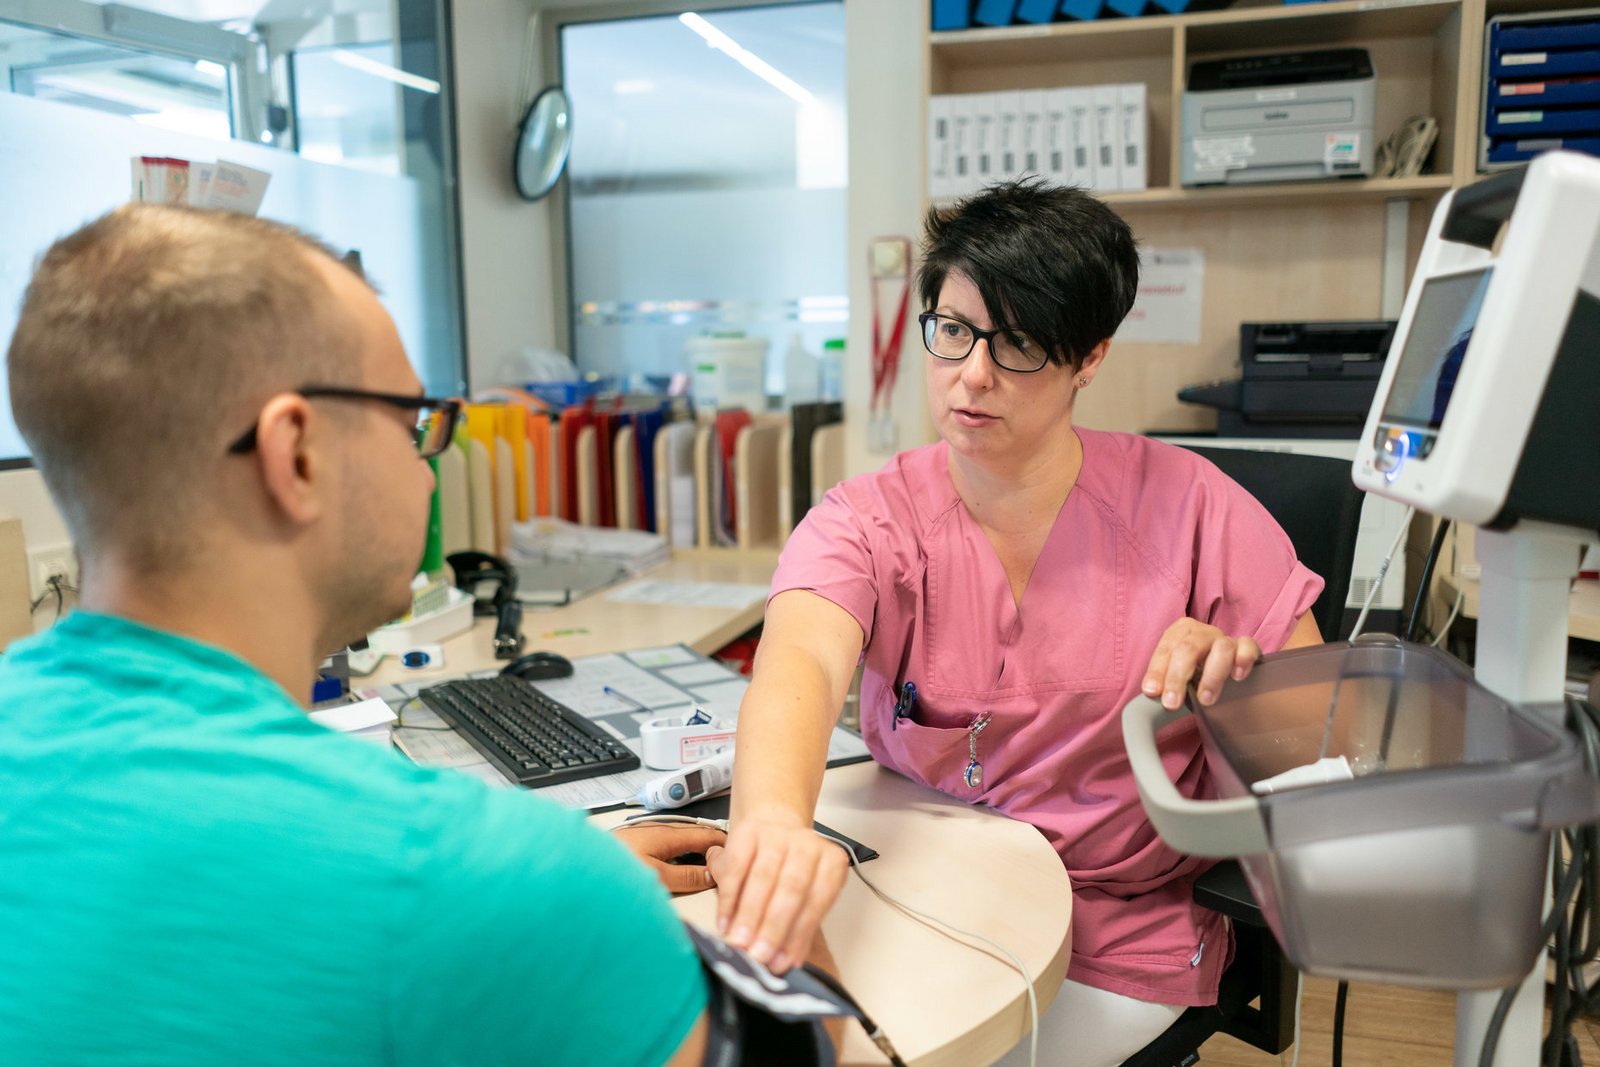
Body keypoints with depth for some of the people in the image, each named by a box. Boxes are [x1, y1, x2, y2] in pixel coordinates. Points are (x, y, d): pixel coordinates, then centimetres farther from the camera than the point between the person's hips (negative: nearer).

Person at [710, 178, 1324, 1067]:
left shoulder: (1181, 504, -7)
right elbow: (803, 661, -30)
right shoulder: (865, 522, -8)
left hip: (1116, 947, -1)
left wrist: (1240, 674, -27)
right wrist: (774, 822, -52)